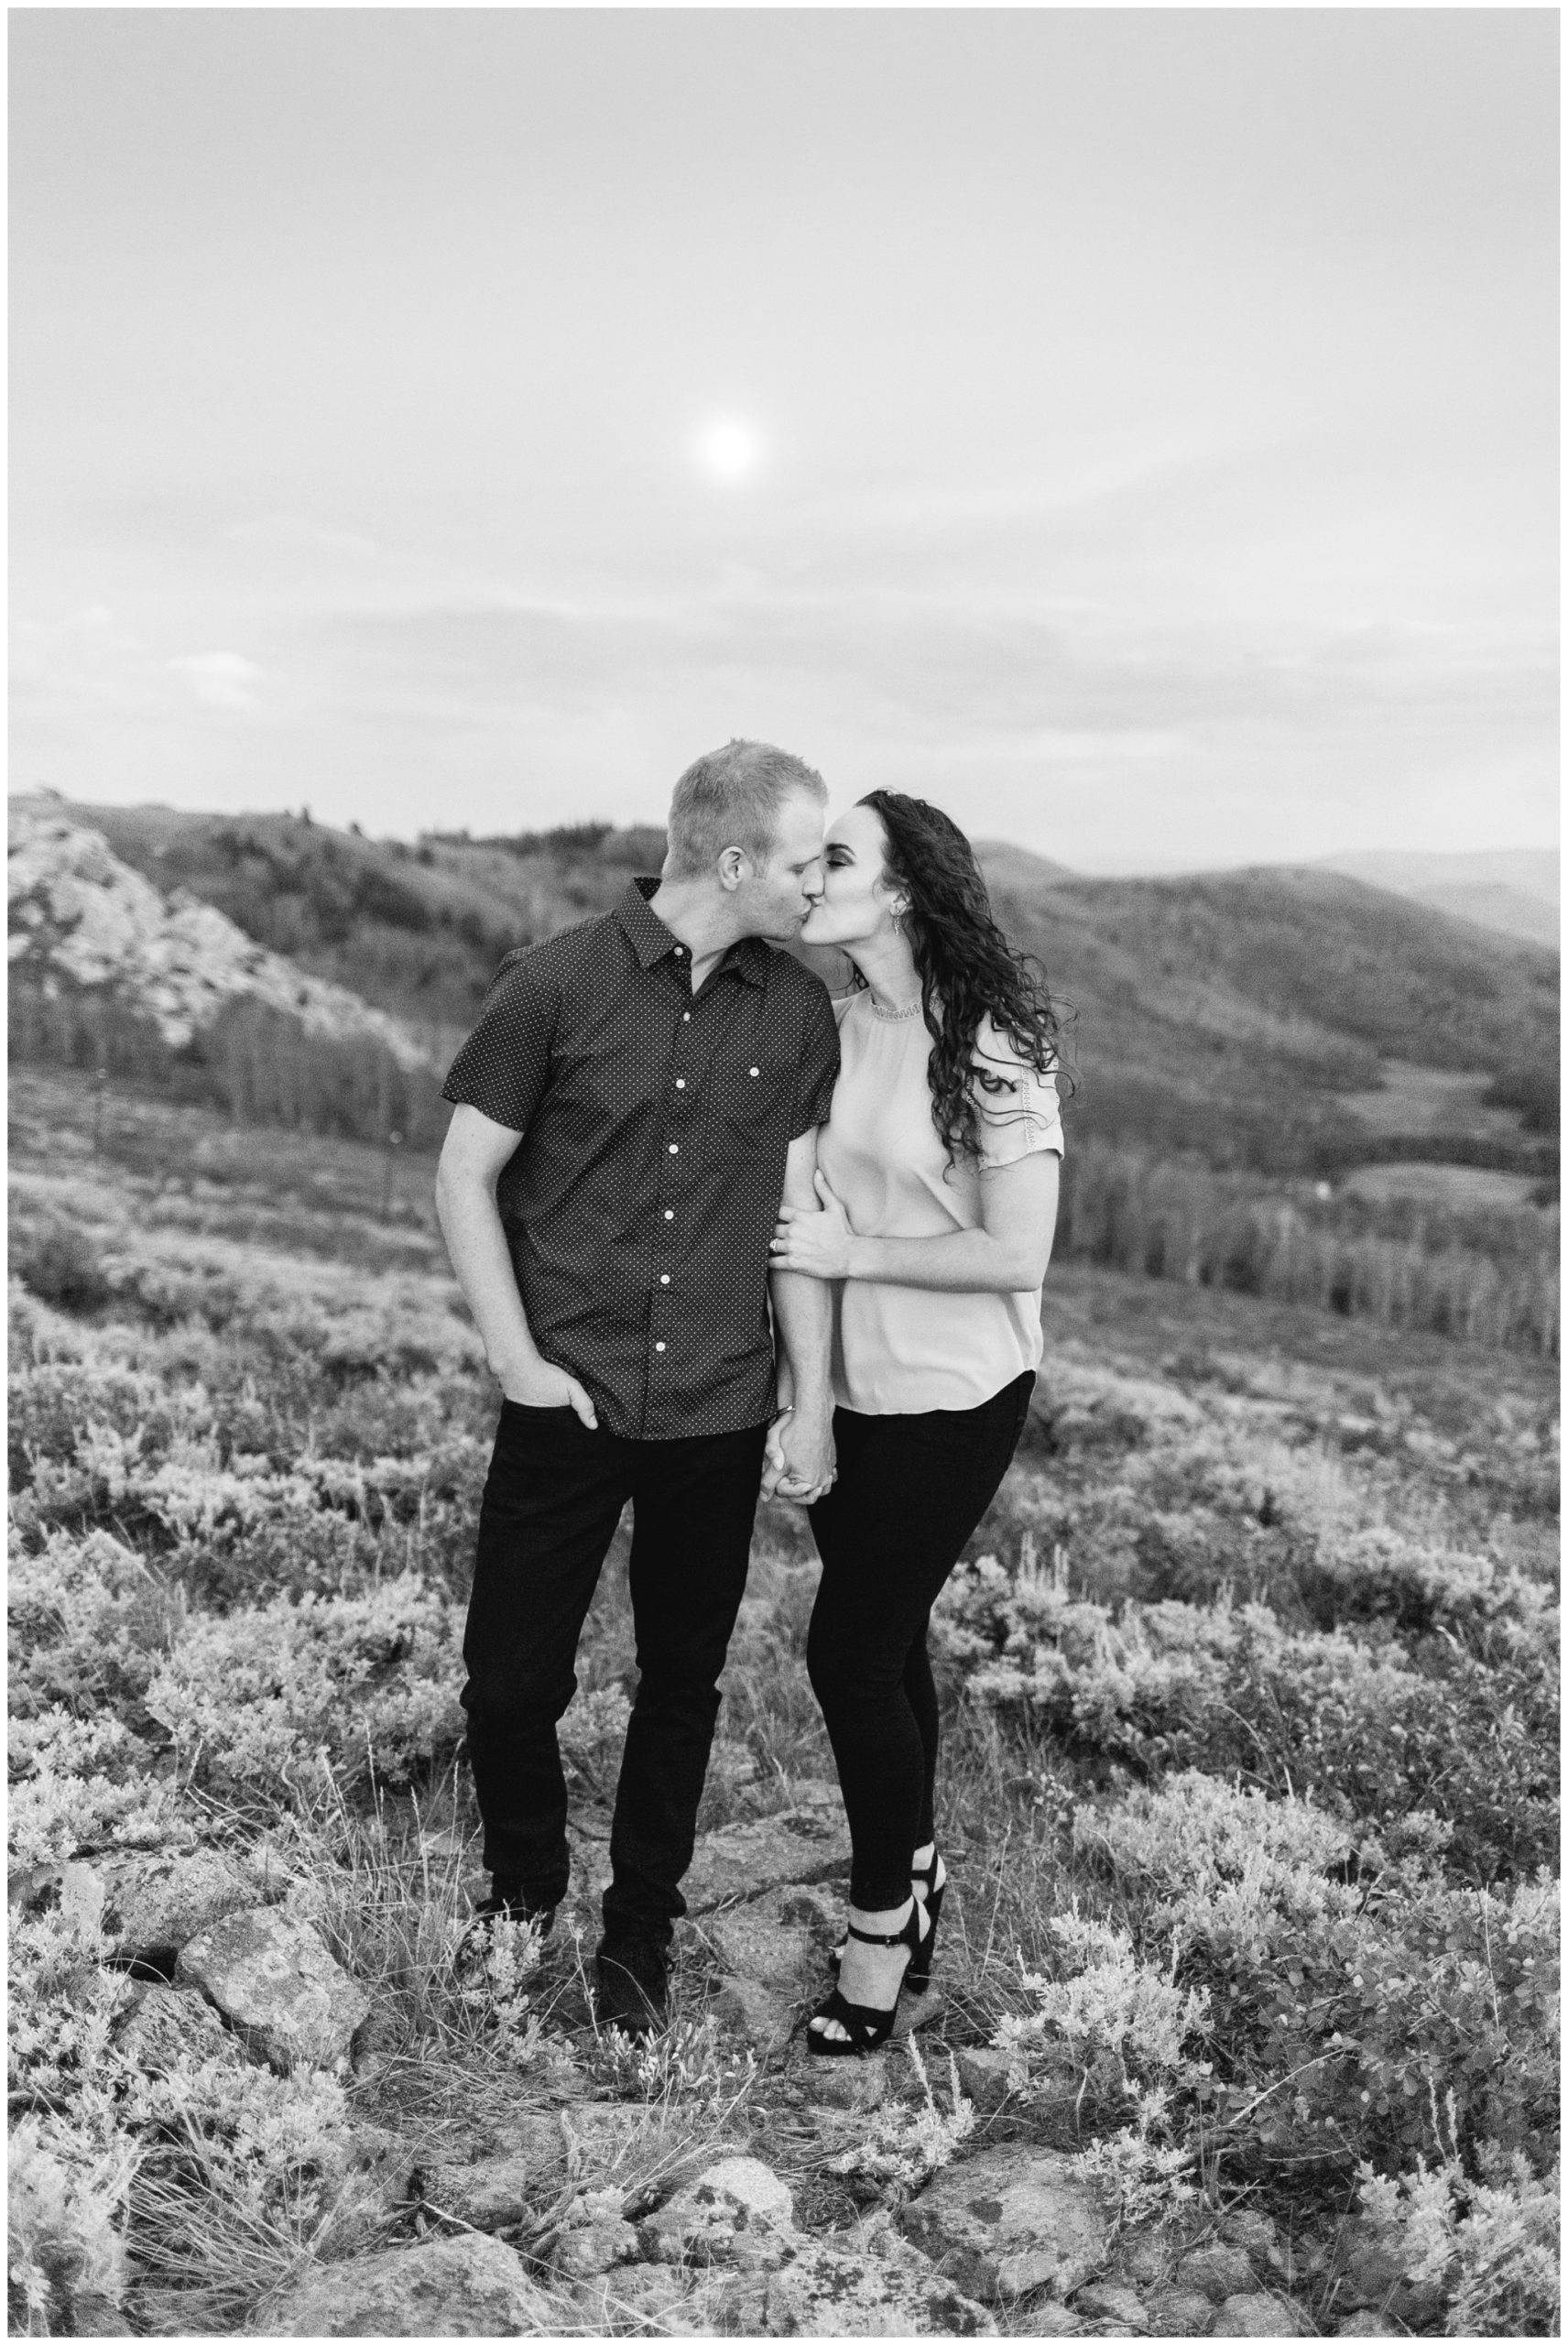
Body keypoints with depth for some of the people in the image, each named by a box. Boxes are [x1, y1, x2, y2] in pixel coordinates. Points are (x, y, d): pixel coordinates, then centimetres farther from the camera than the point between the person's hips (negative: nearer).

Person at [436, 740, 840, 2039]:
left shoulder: (799, 1011, 0)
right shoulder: (555, 984, -9)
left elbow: (798, 1212, 2)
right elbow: (465, 1177, -3)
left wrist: (814, 1404, -1)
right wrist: (518, 1359, -8)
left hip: (719, 1416, 2)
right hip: (570, 1400, -2)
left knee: (683, 1685, 14)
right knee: (512, 1678, 8)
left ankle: (641, 1930, 36)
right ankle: (523, 1887, 39)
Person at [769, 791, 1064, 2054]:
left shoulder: (990, 1046, -17)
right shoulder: (828, 1025, -1)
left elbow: (1016, 1255, -19)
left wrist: (850, 1252, -18)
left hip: (951, 1400, -5)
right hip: (845, 1389, 6)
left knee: (851, 1653, -2)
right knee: (887, 1644, 17)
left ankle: (882, 1929, 21)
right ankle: (916, 1874, 40)